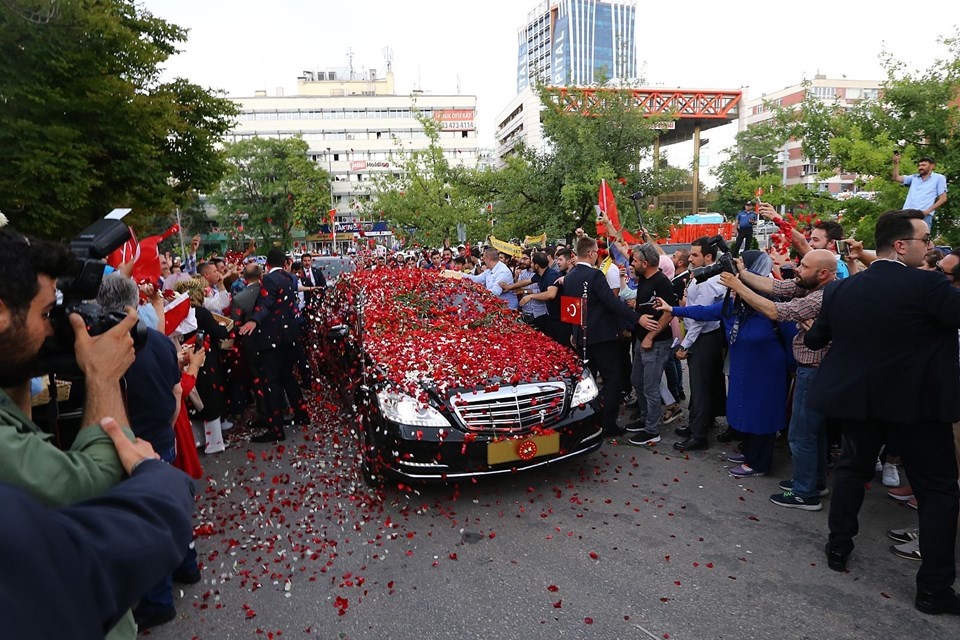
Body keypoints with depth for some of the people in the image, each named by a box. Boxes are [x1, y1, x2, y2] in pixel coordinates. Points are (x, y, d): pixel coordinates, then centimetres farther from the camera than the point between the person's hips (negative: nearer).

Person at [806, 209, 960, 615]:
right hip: (917, 402, -4)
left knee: (852, 468, 22)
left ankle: (838, 548, 30)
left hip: (858, 397, 4)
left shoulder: (842, 289, -2)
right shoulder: (926, 285, -18)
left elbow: (814, 339, 9)